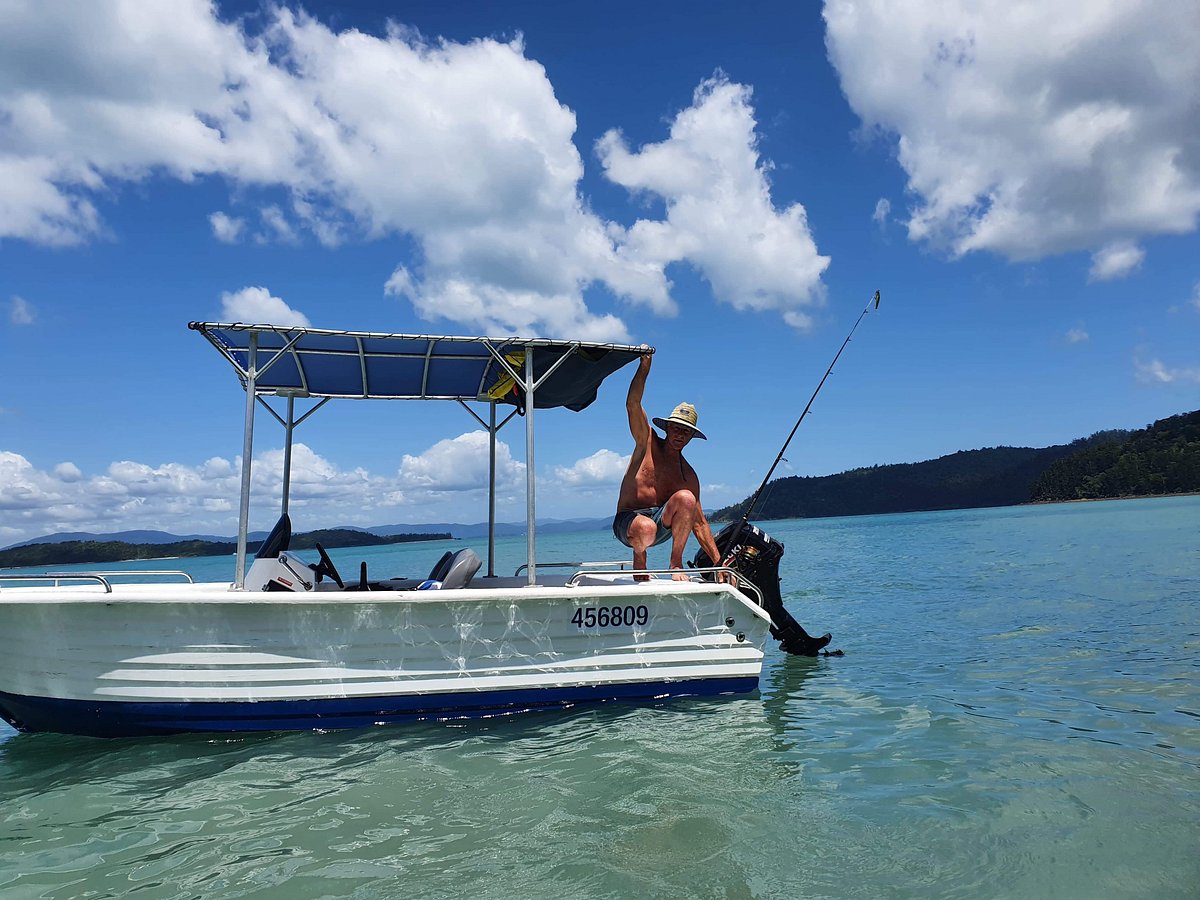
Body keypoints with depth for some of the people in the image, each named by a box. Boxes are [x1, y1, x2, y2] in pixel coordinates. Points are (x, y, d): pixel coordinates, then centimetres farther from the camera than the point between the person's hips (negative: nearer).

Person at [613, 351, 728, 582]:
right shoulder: (648, 443, 3)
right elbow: (632, 404, -13)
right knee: (646, 528, -40)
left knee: (686, 498, -27)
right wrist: (645, 366, -23)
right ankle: (639, 559, -2)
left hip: (662, 525, 3)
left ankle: (676, 563, -16)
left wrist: (719, 562, -4)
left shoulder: (688, 475, 7)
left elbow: (699, 523, 4)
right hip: (628, 521, -2)